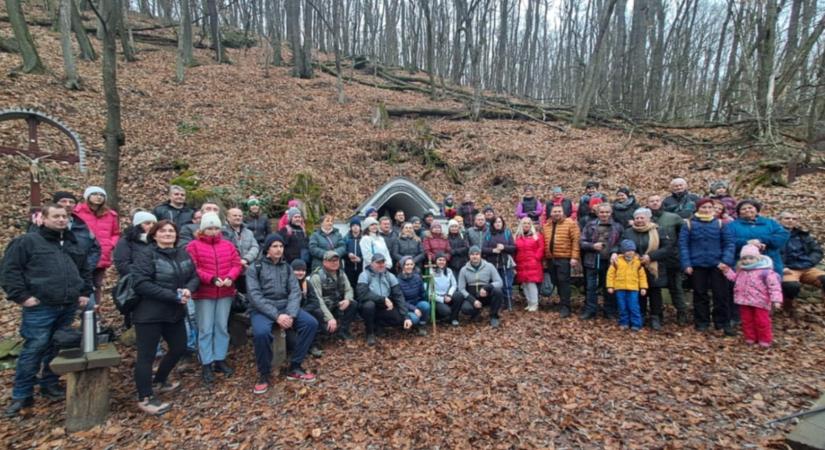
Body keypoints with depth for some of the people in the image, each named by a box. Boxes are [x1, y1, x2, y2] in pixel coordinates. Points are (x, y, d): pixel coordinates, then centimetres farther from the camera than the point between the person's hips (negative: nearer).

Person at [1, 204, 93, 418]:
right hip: (40, 308, -5)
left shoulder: (74, 243, 14)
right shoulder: (27, 241, -3)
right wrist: (22, 296, -12)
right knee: (33, 349, -2)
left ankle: (50, 385, 29)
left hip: (68, 307, 5)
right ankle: (21, 395, 11)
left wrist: (85, 292, 13)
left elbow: (86, 270, 23)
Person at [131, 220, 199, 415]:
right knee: (146, 354, 2)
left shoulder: (183, 254, 6)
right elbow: (141, 284, -22)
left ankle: (159, 382, 39)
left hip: (175, 312, 7)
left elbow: (194, 276, 8)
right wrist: (173, 296, -25)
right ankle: (144, 398, 15)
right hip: (149, 314, -7)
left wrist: (189, 289, -16)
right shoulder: (146, 255, -13)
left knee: (179, 348, 18)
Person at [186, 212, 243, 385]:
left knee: (222, 327, 10)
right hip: (204, 293, -4)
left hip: (225, 292, 4)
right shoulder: (193, 246, -2)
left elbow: (237, 264, 4)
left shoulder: (228, 245, 10)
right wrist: (211, 279, -21)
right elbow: (192, 269, -10)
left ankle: (220, 360, 21)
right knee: (205, 329, 0)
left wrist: (230, 277, -15)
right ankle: (206, 365, 8)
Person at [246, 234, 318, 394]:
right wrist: (276, 316, -23)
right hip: (262, 309, -4)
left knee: (311, 323, -18)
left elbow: (295, 291, 1)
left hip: (285, 306, 4)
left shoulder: (287, 267, 11)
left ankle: (295, 367, -4)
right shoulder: (255, 268, -2)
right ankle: (264, 374, -9)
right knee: (261, 332, -35)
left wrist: (290, 314, -18)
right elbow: (255, 296, -13)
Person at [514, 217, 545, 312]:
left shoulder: (537, 235, 3)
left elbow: (541, 248, -2)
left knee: (532, 283, -9)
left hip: (533, 264, -4)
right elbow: (515, 250, 13)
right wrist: (516, 261, 6)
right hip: (521, 265, 4)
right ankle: (529, 303, 17)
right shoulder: (517, 236, 13)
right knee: (524, 284, 6)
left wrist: (536, 258, -10)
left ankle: (534, 304, 0)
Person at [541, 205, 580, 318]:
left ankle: (565, 307, -2)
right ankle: (564, 303, 27)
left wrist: (574, 257, -15)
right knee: (556, 282, 12)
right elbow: (543, 243, 17)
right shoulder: (546, 226, 14)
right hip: (550, 259, 6)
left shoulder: (570, 223, -3)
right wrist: (544, 258, 14)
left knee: (563, 281, -8)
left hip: (564, 258, -6)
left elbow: (576, 240, -9)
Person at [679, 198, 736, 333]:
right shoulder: (689, 224, 2)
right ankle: (701, 322, 19)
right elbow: (683, 245, -1)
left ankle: (723, 322, 18)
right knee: (700, 295, 9)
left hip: (717, 265, 1)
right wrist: (686, 264, -8)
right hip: (697, 266, 0)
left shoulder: (720, 223, 5)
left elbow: (729, 244, 1)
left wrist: (726, 261, -12)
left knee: (721, 294, 5)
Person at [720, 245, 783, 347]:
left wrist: (776, 300, -22)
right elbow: (734, 277, 24)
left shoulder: (766, 271, -14)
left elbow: (774, 285, -16)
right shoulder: (741, 270, 6)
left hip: (760, 302, -6)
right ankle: (750, 338, 27)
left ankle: (765, 340, 21)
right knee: (747, 320, 14)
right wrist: (726, 270, 14)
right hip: (744, 302, 6)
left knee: (762, 321, 5)